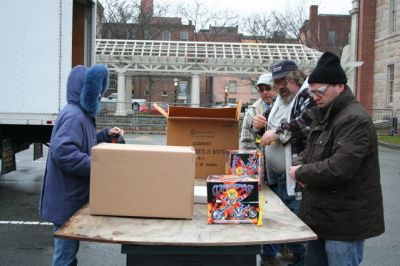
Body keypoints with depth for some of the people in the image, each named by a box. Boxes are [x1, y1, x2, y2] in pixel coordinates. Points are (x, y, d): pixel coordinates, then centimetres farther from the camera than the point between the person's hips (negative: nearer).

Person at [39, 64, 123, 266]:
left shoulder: (82, 114, 13)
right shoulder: (73, 115, -20)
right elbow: (63, 151, -32)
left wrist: (106, 135, 10)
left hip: (73, 197, 10)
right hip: (67, 200, -10)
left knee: (69, 248, 20)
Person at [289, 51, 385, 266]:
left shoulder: (355, 120, -19)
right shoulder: (326, 116, 14)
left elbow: (339, 168, -29)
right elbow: (310, 150, 22)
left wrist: (300, 173, -14)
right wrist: (301, 165, -2)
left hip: (344, 222, -10)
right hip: (322, 215, 10)